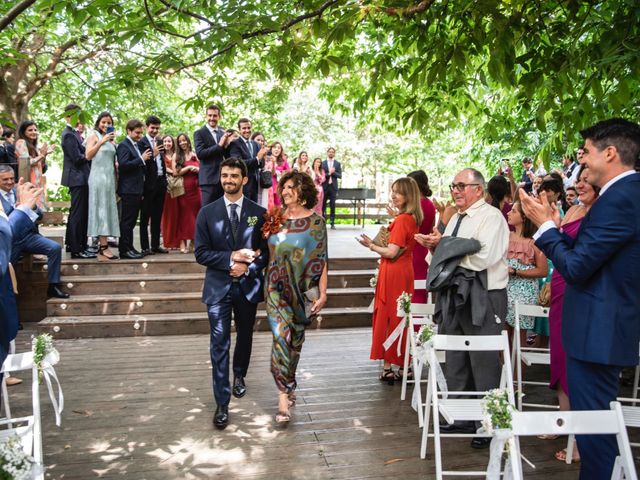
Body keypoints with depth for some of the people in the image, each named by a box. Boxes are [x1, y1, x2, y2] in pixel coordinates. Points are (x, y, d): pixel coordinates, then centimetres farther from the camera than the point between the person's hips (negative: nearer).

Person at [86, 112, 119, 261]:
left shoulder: (112, 139, 18)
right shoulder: (94, 136, 0)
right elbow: (88, 156, -14)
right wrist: (102, 141, -18)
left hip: (110, 176, 7)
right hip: (98, 176, -7)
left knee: (108, 209, 5)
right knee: (101, 209, -10)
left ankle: (102, 243, 8)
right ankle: (103, 246, -12)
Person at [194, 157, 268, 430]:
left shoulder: (259, 213, -1)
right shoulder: (207, 213, -1)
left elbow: (267, 251, 0)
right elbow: (201, 253, -5)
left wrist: (247, 267, -17)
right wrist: (231, 258, -18)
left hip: (248, 285, 2)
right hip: (218, 287, -1)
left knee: (245, 336, 19)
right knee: (220, 344, -3)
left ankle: (239, 376, 47)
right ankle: (222, 404, 6)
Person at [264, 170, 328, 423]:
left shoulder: (315, 222, -4)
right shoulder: (276, 218, 4)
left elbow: (321, 259, -6)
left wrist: (322, 293, -9)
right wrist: (265, 238, -4)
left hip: (302, 290, -1)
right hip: (276, 288, 1)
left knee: (295, 338, 13)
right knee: (281, 336, -8)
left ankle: (288, 384, 36)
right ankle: (284, 395, -4)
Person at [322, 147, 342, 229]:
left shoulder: (338, 164, 8)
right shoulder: (323, 163, 5)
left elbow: (340, 176, 1)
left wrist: (333, 172, -13)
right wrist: (329, 173, -14)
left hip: (333, 187, 0)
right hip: (324, 186, 0)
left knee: (332, 206, 0)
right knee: (323, 205, 2)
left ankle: (332, 223, 3)